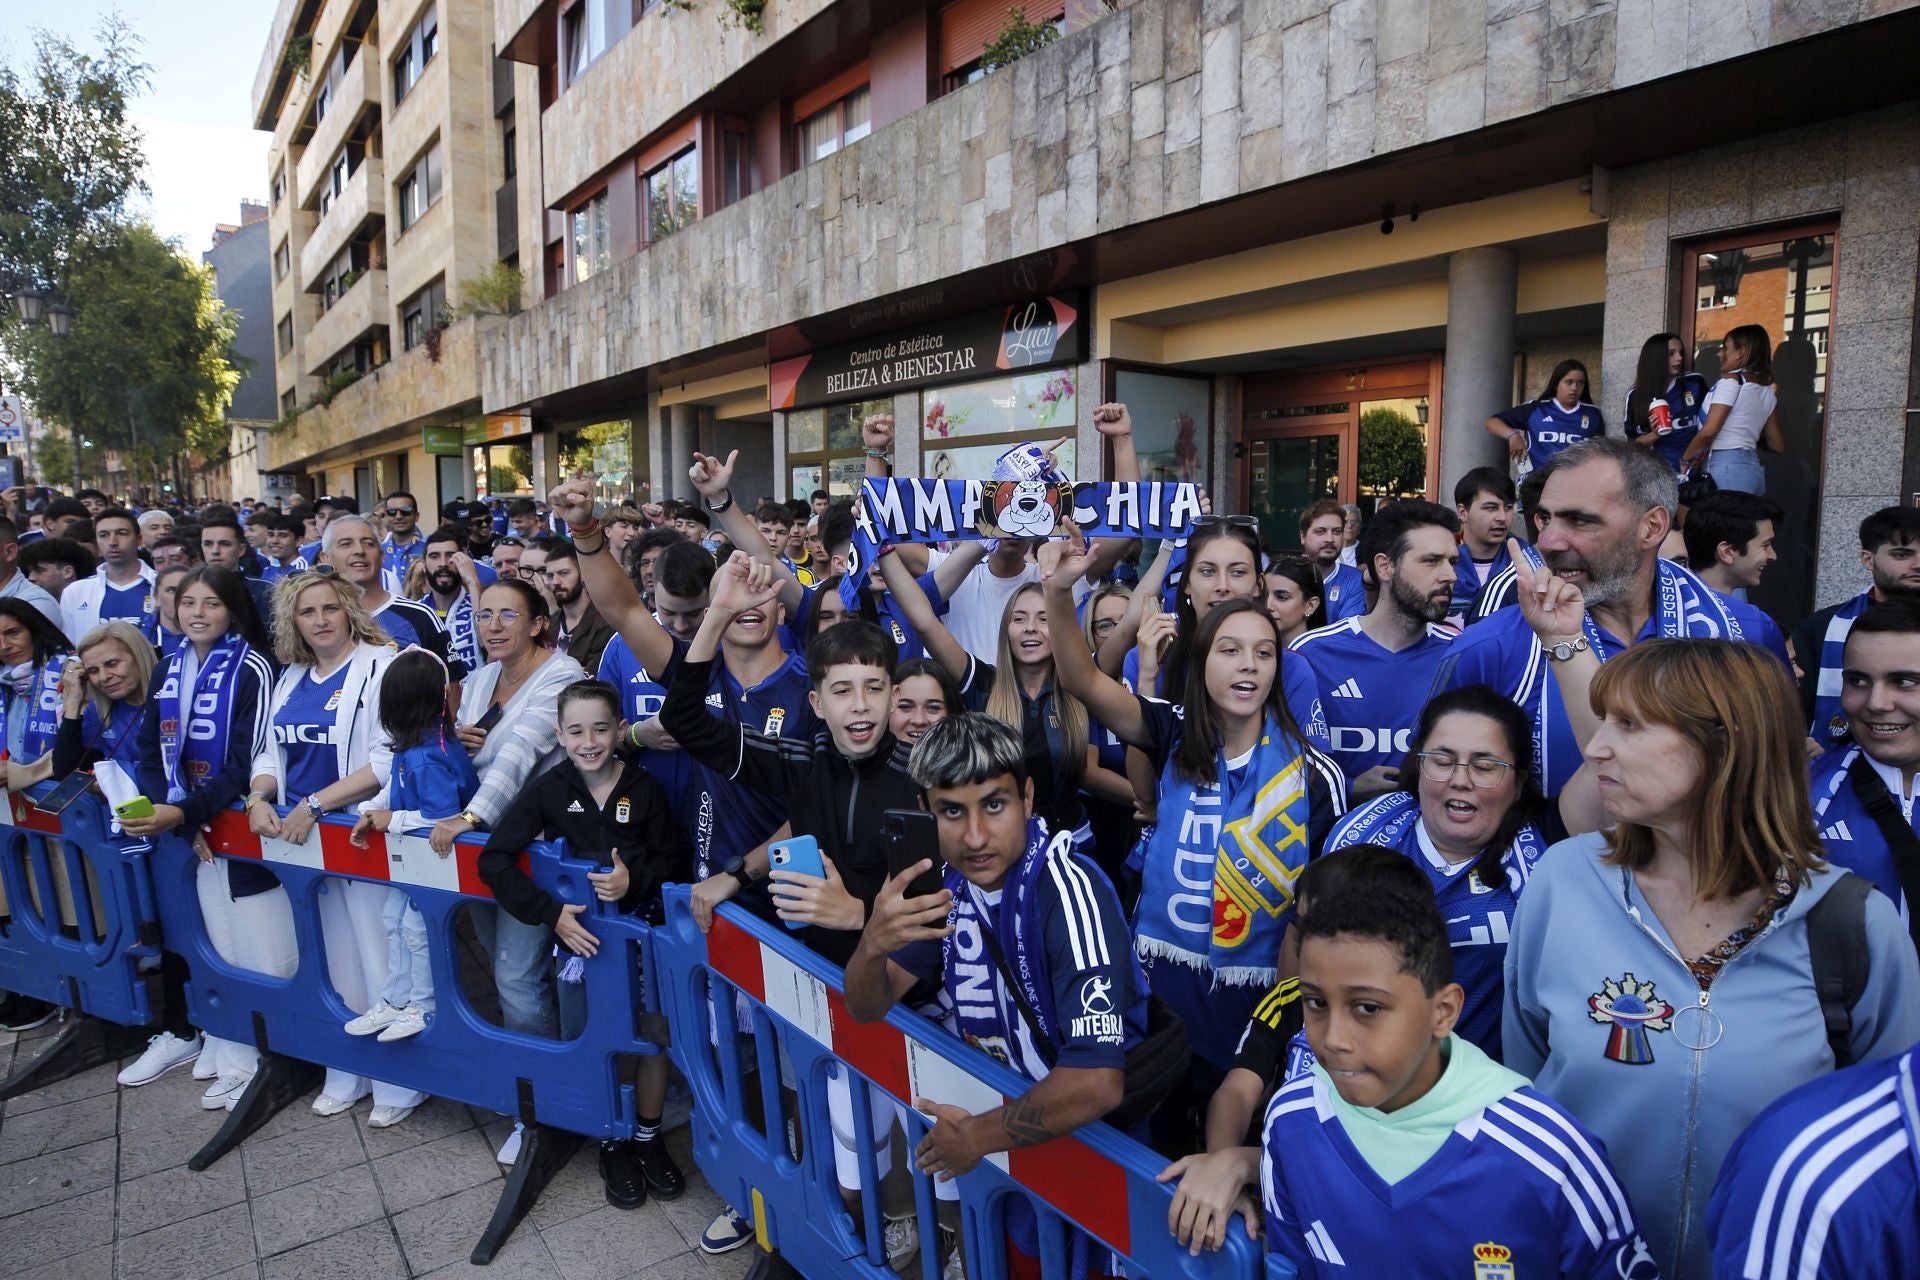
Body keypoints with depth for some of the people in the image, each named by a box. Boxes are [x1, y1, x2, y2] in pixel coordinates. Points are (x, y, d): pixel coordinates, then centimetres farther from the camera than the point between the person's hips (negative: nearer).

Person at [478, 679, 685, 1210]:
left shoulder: (643, 788, -9)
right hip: (578, 935, 0)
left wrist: (635, 881, -22)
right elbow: (494, 859, -10)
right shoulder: (547, 789, -9)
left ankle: (648, 1139, 30)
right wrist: (551, 913, -17)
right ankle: (612, 1145, 30)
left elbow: (672, 860, -2)